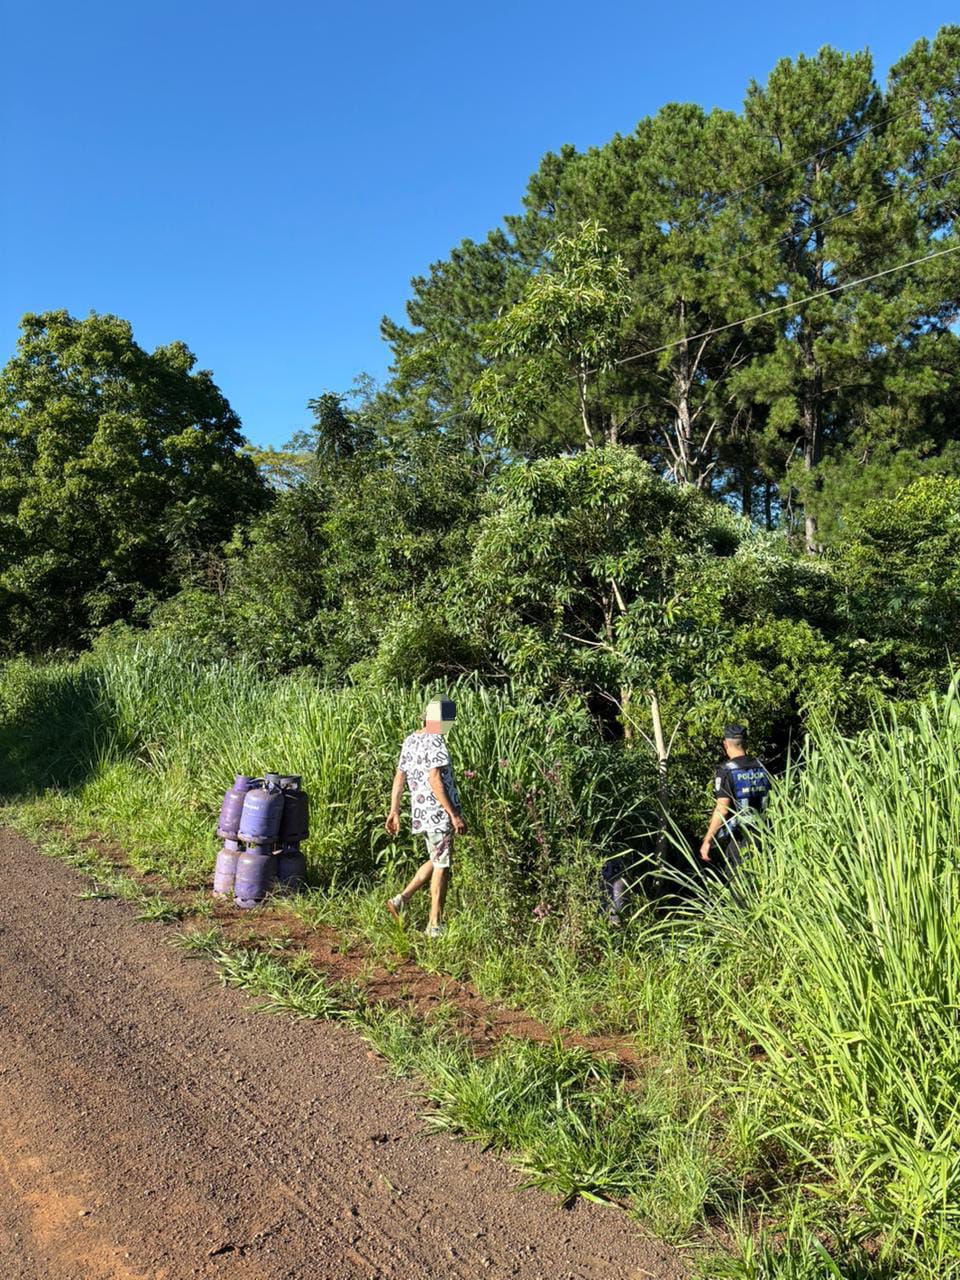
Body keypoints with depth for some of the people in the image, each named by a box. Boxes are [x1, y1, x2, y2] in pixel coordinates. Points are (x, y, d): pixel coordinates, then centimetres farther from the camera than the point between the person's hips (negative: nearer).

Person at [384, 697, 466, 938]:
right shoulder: (435, 742, -15)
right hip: (439, 812, -8)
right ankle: (435, 925, 8)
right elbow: (435, 781, -21)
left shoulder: (410, 740, 12)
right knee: (442, 866, 2)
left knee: (436, 861, 22)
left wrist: (394, 811, 18)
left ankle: (401, 900, 16)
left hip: (421, 812, 8)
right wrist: (454, 815, -19)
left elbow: (399, 777, 14)